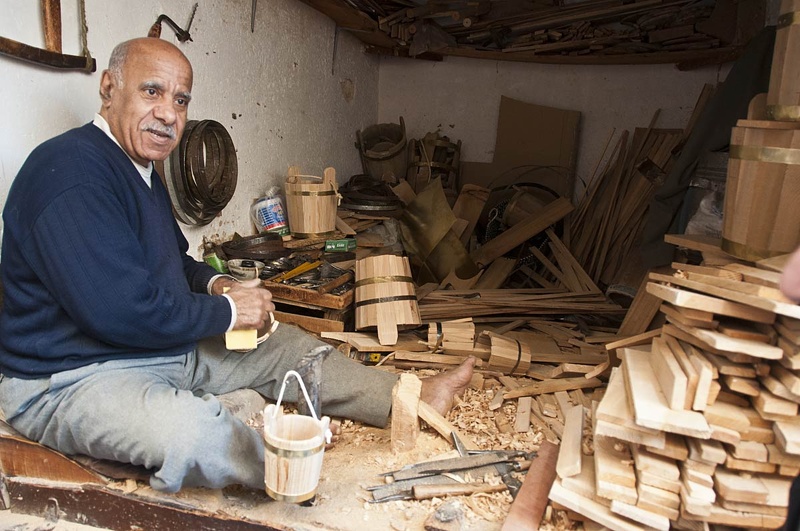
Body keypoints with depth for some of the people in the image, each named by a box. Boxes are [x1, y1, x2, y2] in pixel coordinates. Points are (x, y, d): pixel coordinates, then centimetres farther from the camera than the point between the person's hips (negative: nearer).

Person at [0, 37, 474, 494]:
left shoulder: (142, 169, 10)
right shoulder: (71, 172, -23)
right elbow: (119, 311, -31)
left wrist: (216, 284, -1)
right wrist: (226, 312, -17)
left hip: (167, 348, 9)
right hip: (71, 379, -9)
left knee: (281, 345, 6)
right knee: (191, 429, -39)